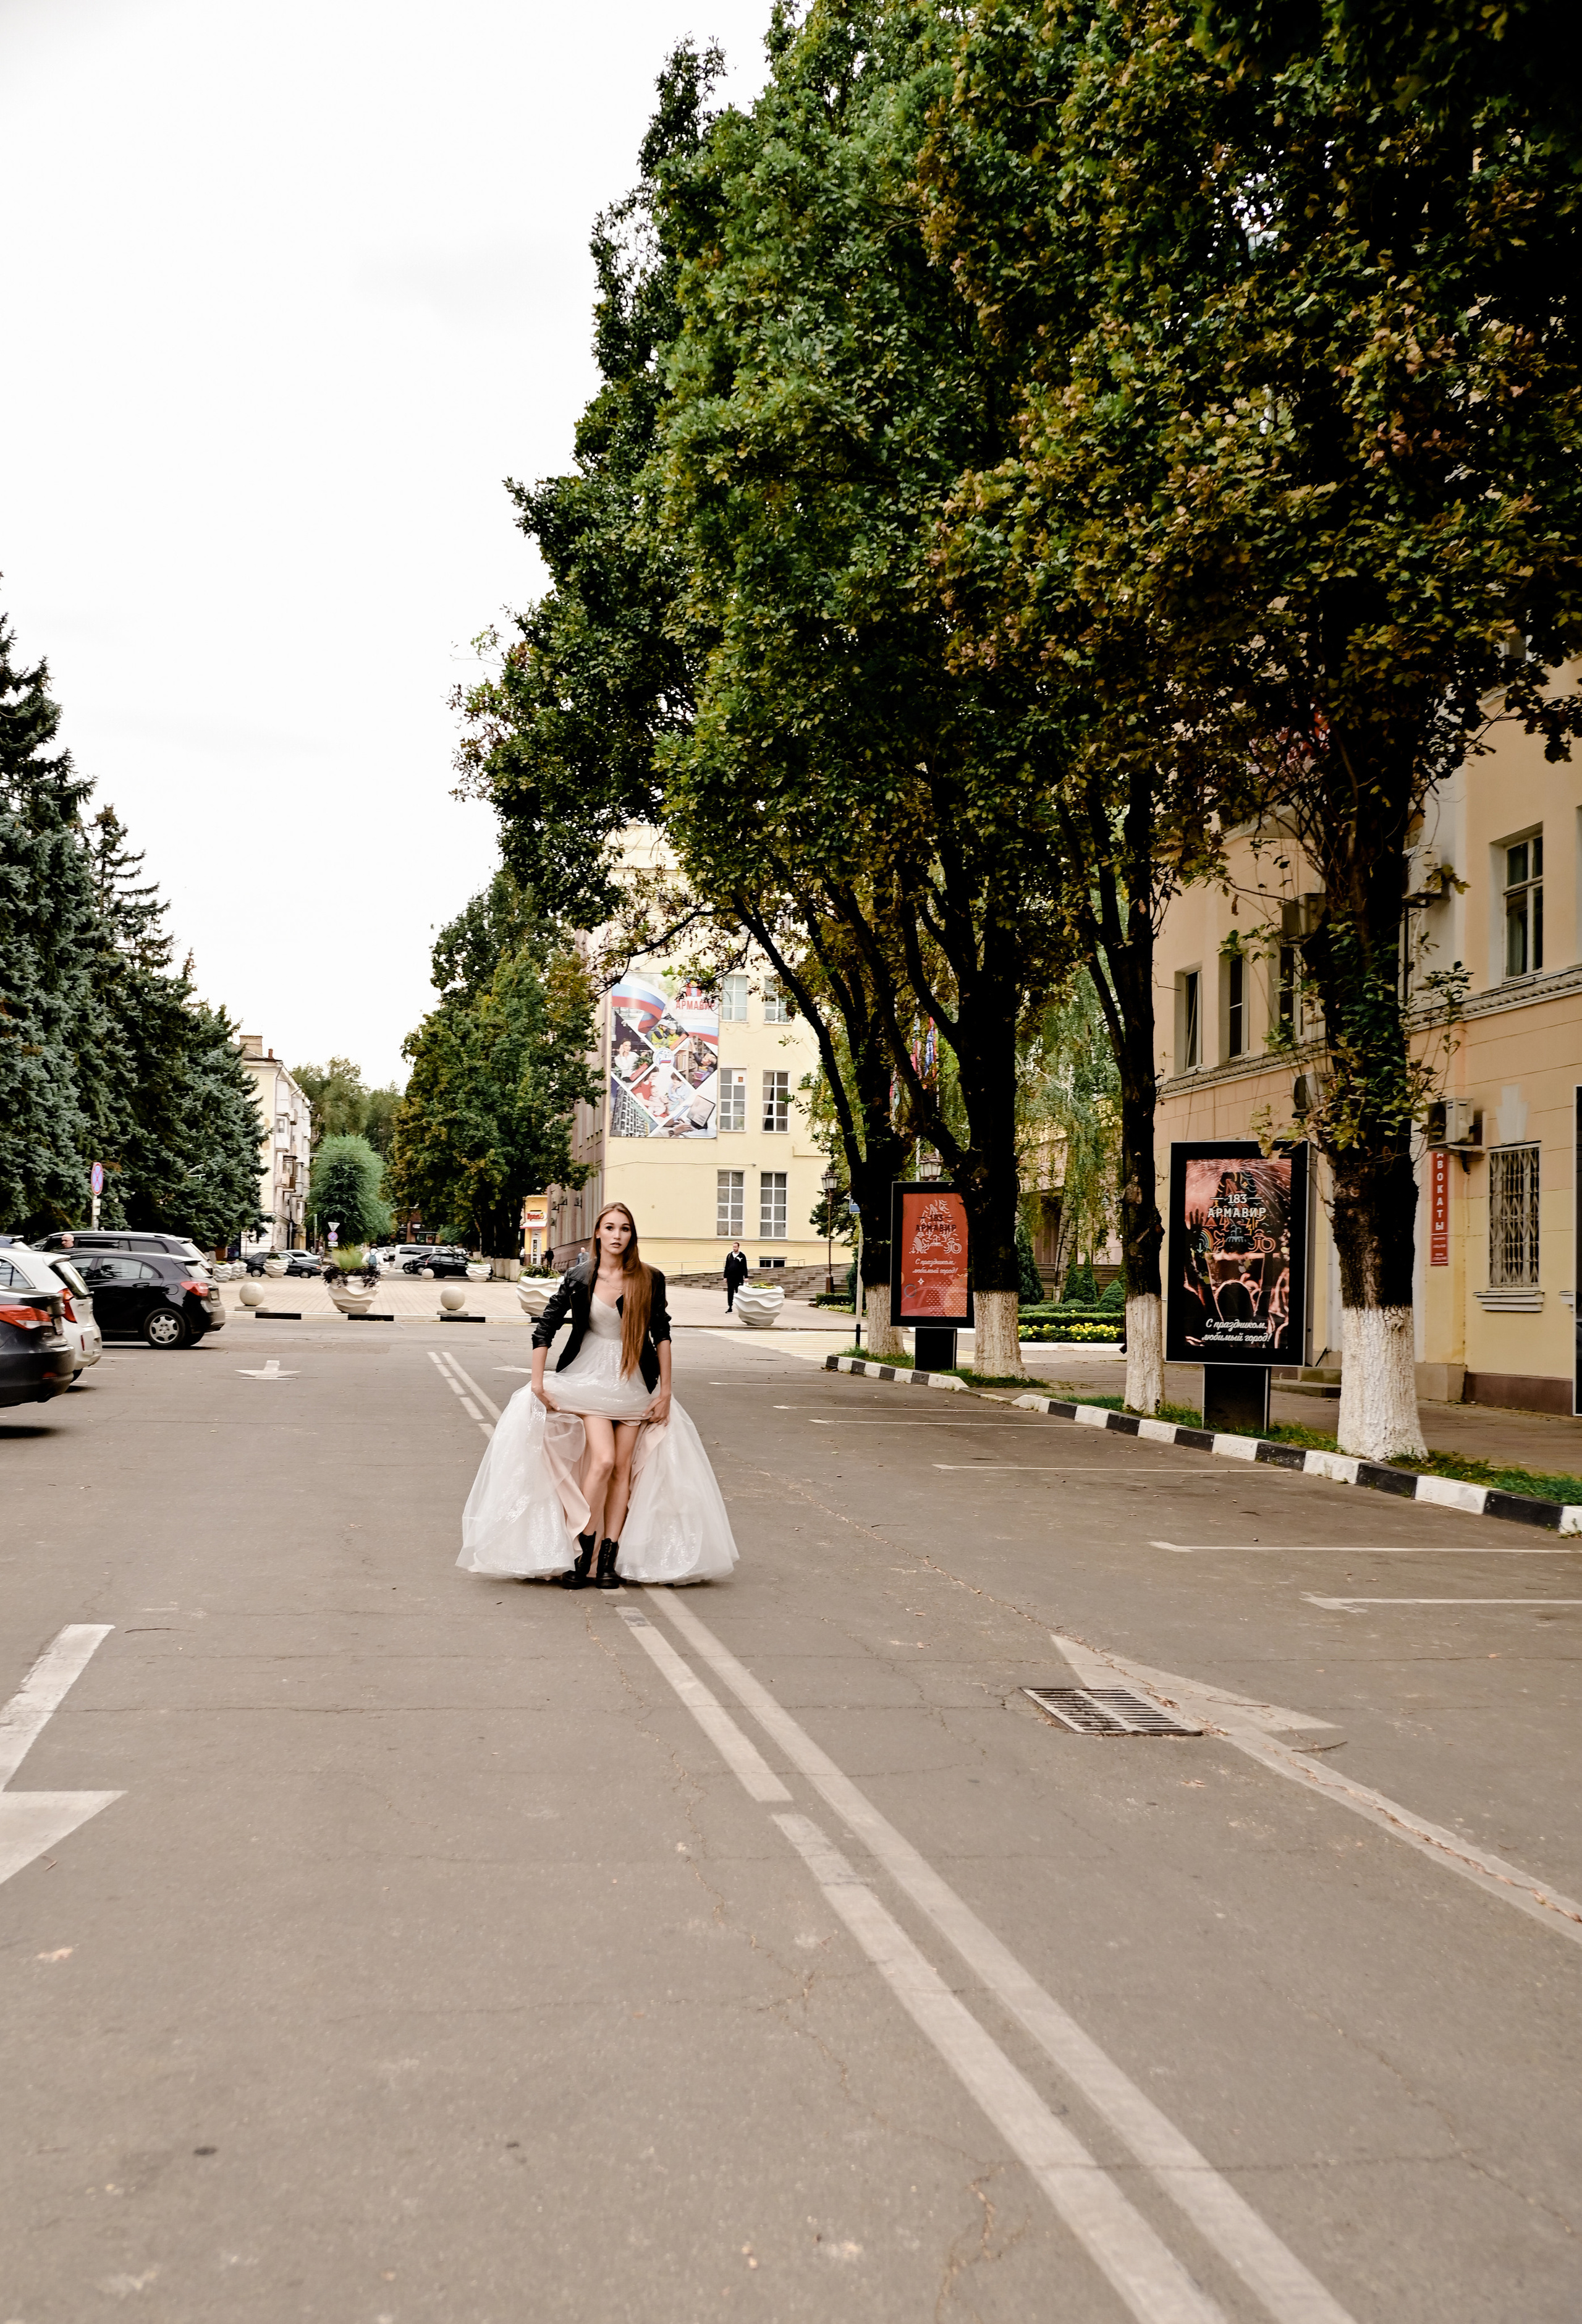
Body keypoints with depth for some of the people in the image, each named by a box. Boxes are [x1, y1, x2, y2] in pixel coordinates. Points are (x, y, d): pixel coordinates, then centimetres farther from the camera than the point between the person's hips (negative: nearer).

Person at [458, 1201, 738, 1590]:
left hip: (635, 1383, 2)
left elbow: (662, 1335, 4)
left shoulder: (649, 1280, -1)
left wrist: (665, 1391, 2)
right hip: (590, 1378, -2)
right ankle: (580, 1553, -7)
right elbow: (545, 1328, 2)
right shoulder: (579, 1279, -3)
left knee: (623, 1467, 1)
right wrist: (537, 1383, -3)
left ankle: (610, 1558, 5)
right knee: (603, 1460, -17)